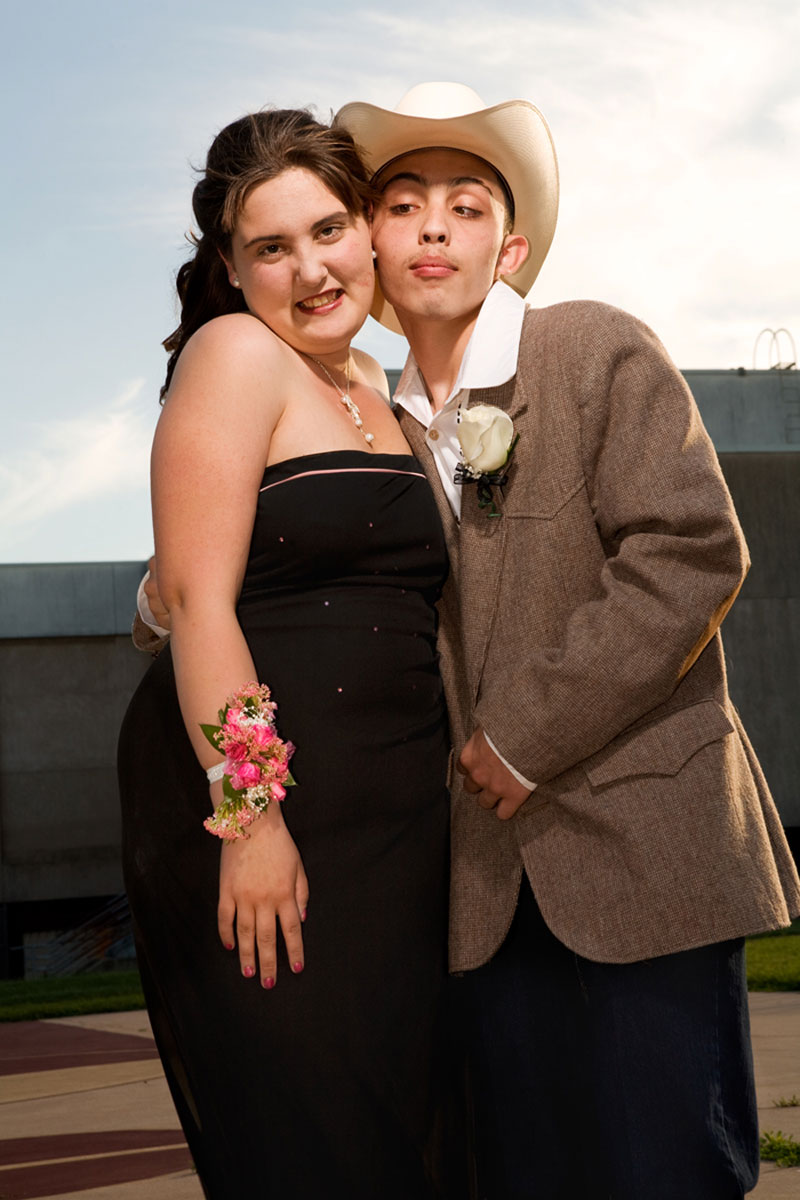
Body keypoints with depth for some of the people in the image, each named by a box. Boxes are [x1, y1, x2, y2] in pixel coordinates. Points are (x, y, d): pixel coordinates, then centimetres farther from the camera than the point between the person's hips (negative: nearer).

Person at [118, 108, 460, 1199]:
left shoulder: (372, 388, 17)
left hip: (392, 810, 8)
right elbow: (198, 597, -15)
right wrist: (250, 816, -21)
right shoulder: (236, 355, -6)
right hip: (256, 788, -8)